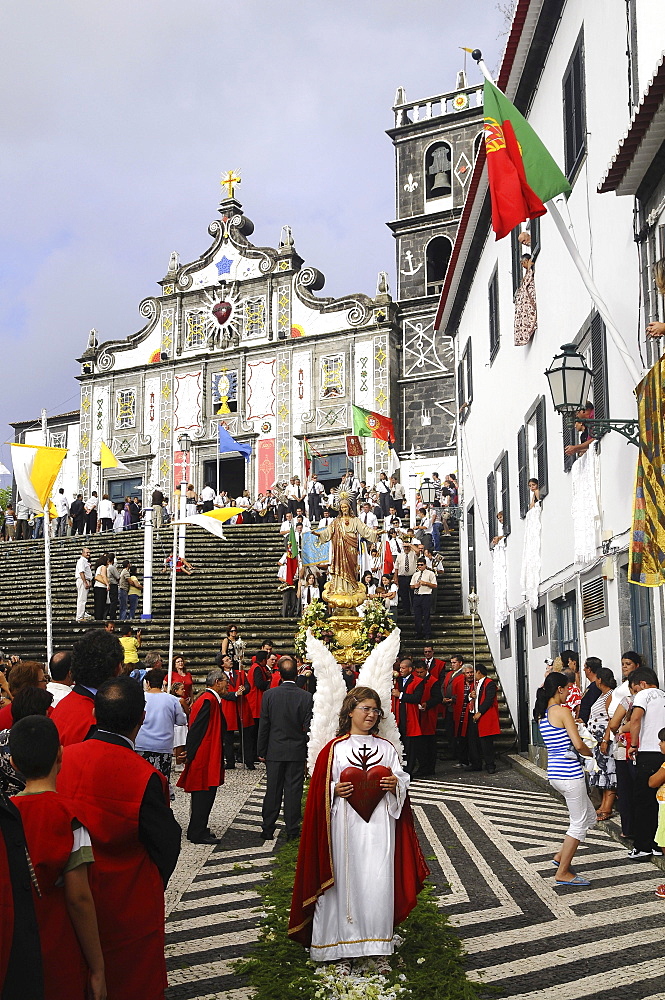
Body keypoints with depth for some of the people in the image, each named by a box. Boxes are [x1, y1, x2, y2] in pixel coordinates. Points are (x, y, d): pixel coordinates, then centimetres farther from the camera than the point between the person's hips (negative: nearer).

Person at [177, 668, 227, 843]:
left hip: (208, 756, 11)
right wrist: (191, 753, -19)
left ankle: (198, 830, 25)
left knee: (203, 796, 17)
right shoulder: (209, 700, -19)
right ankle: (197, 834, 4)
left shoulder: (209, 699, 13)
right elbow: (196, 729, -21)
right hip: (204, 757, -11)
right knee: (204, 794, -3)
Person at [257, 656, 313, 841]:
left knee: (273, 791, 9)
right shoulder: (307, 697, -9)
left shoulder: (269, 694, -7)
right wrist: (309, 754, 3)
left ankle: (267, 830, 16)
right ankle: (292, 831, 10)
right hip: (297, 751, -1)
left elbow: (263, 726, -3)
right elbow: (309, 728, -7)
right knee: (293, 791, 5)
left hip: (274, 751, 1)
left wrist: (261, 751, 6)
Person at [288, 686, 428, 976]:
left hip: (379, 826, 1)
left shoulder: (386, 748, 11)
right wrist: (335, 790, -14)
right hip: (345, 825, -1)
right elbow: (320, 788, 5)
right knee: (345, 883, 0)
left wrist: (396, 784, -8)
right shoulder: (334, 748, 5)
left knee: (379, 884, -3)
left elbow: (402, 780, 13)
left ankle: (380, 951, 9)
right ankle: (343, 951, 11)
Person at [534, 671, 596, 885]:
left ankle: (561, 856, 22)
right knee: (579, 823, 3)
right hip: (569, 772, -9)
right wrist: (592, 753, 2)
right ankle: (563, 873, 8)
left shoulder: (542, 714, 10)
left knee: (590, 817, 20)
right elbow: (578, 744, -17)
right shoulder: (563, 711, -15)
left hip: (554, 773, 9)